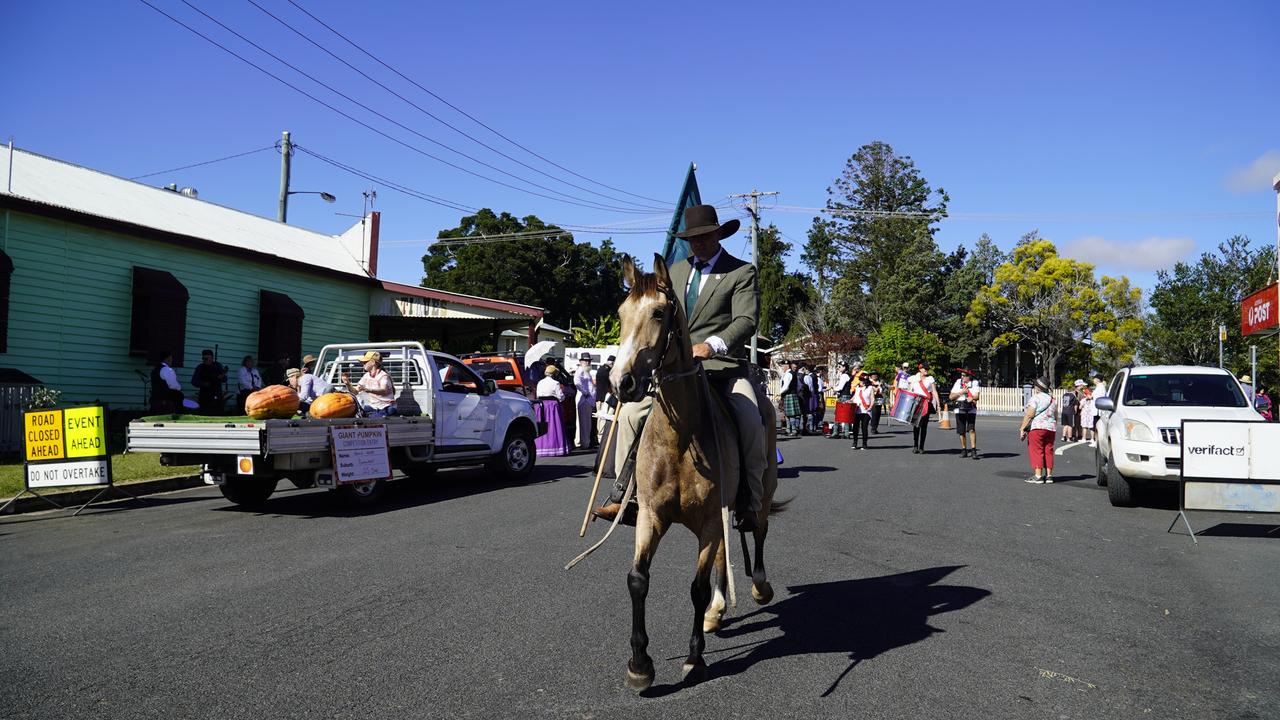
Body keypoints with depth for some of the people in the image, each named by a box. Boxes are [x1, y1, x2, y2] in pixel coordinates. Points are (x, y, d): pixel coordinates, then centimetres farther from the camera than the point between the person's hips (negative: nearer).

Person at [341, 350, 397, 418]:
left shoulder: (383, 375, -10)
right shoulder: (366, 376, 13)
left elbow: (384, 391, -30)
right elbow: (355, 391, 13)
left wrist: (367, 389, -44)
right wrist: (348, 384, -7)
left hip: (385, 409, -7)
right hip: (373, 408, 7)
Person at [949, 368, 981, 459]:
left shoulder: (975, 383, 3)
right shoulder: (958, 382, 9)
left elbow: (977, 396, -7)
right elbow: (951, 396, 3)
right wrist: (961, 392, -7)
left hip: (971, 410, -3)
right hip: (959, 410, 3)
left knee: (971, 429, -13)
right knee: (961, 431, 5)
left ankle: (973, 450, -12)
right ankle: (964, 450, 16)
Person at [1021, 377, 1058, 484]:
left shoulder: (1036, 398, -8)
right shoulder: (1052, 399, 16)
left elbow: (1029, 415, -14)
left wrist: (1022, 429, -12)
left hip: (1037, 428, -7)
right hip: (1051, 428, 7)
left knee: (1036, 451, -5)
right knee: (1048, 452, 9)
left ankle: (1038, 476, -9)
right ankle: (1049, 475, 10)